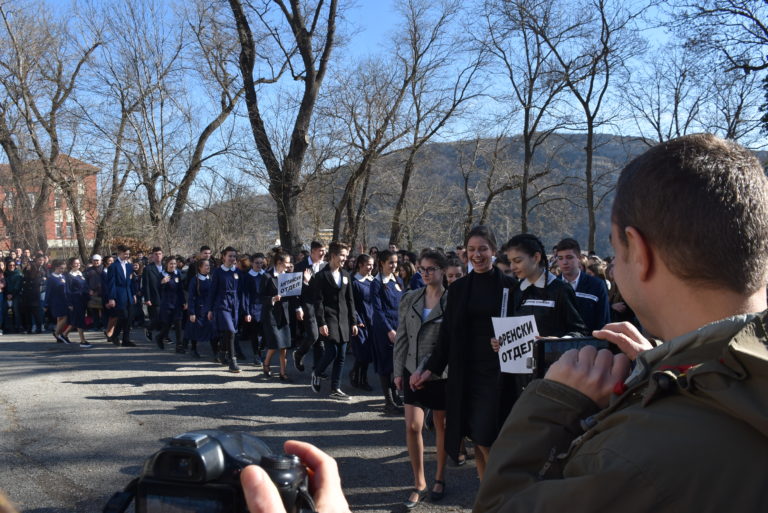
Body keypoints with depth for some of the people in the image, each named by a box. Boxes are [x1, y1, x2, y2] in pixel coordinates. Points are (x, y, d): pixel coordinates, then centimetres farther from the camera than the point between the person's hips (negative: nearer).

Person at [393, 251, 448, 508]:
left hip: (440, 372, -3)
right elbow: (401, 337, 6)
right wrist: (398, 371, 4)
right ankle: (419, 483, 14)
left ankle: (439, 478, 29)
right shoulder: (409, 298, 3)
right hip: (412, 371, 3)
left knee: (441, 426, 11)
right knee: (412, 427, 0)